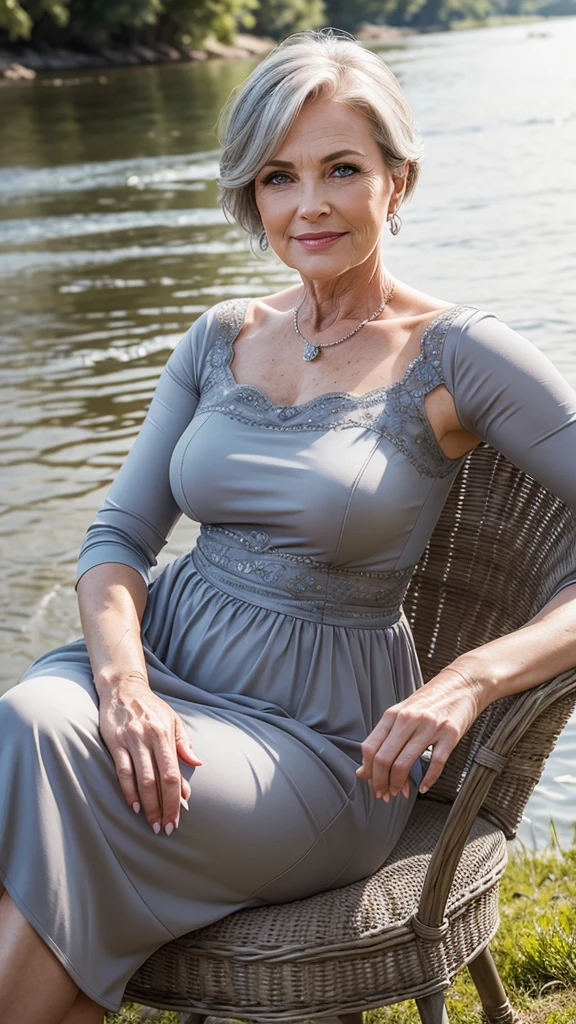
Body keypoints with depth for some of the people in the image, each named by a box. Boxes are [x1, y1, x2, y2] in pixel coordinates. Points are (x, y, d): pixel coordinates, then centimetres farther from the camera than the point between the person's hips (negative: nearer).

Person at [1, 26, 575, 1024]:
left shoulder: (456, 354, -7)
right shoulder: (221, 338, 9)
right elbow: (118, 532, 7)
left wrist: (469, 679, -26)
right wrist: (123, 680, -15)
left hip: (318, 736, -4)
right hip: (165, 660, 4)